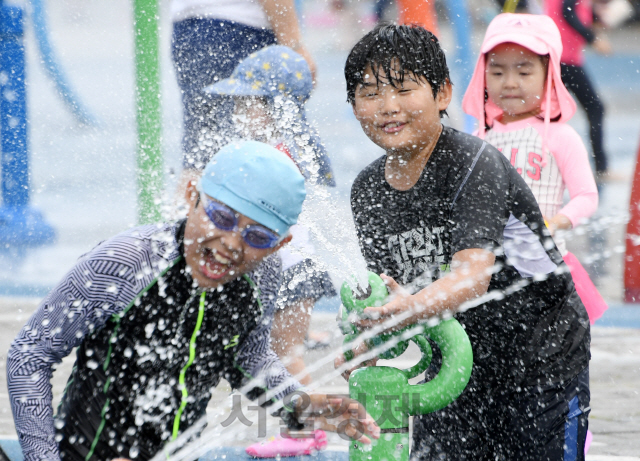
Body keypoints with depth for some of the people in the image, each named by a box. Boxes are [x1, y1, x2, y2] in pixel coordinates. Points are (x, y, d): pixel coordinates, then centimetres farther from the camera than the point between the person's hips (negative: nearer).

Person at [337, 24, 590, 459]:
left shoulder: (476, 163, -21)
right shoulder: (368, 189, -1)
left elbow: (473, 276, -33)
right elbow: (382, 286, 0)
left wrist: (408, 308, -52)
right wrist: (362, 347, -21)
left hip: (543, 354, -5)